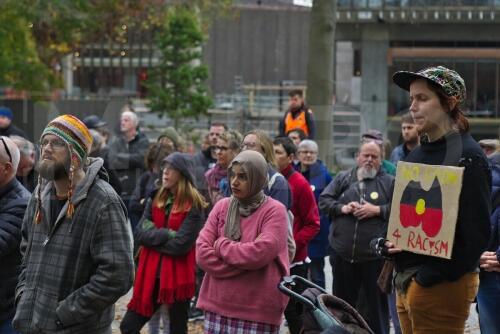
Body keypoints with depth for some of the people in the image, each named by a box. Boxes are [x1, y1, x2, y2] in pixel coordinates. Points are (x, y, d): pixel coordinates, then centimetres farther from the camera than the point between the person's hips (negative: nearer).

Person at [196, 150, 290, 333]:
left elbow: (260, 253, -19)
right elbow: (202, 252, -1)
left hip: (258, 311, -4)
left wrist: (221, 245, -6)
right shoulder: (221, 207, 8)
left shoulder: (274, 211, -5)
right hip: (218, 305, 4)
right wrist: (243, 263, -12)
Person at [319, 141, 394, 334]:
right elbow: (324, 201, 9)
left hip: (374, 255, -3)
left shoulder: (390, 182, 4)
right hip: (343, 253, 3)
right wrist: (343, 208, -7)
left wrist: (377, 210, -13)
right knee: (342, 304, 13)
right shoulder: (343, 178, 12)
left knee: (376, 304, 2)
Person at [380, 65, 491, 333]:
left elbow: (477, 233, -17)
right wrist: (387, 244, 1)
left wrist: (430, 277, -19)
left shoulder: (467, 157, -12)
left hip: (441, 287, -8)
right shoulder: (417, 155, 14)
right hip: (407, 281, 8)